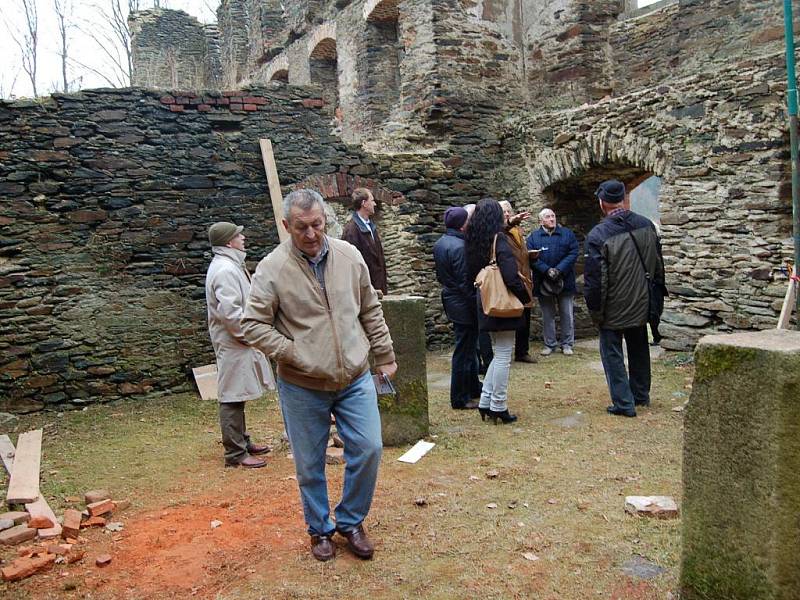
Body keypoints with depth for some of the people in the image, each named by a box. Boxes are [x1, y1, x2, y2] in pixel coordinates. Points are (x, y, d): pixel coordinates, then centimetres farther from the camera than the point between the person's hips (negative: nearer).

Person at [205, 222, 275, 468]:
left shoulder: (230, 265, 14)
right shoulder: (225, 270, -19)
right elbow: (230, 312, -26)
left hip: (237, 343, 11)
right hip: (233, 344, -11)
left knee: (237, 396, 18)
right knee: (232, 398, -3)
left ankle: (243, 442, 30)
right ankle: (235, 453, 5)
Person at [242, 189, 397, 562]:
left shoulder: (349, 256, 0)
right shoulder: (272, 268, -11)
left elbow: (371, 312, 9)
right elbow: (253, 325, -11)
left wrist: (384, 356, 11)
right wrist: (293, 354, -18)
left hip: (355, 379, 3)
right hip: (302, 387, -2)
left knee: (368, 449, 3)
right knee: (310, 465, 11)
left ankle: (350, 521, 27)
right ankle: (319, 529, 34)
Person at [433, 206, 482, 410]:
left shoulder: (439, 244, 7)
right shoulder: (459, 246, -21)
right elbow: (465, 282, -21)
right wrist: (476, 306, -15)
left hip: (451, 300, 10)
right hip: (463, 304, -10)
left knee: (468, 347, 21)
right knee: (464, 350, 0)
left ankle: (473, 387, 34)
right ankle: (460, 398, 10)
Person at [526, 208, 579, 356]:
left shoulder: (567, 234, 3)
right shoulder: (533, 237, 2)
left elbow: (573, 253, -6)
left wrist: (559, 269, -17)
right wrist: (547, 270, -20)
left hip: (565, 281, 0)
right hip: (543, 282, 0)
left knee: (567, 314, 6)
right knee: (547, 315, 9)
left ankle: (567, 343, 18)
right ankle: (550, 344, 19)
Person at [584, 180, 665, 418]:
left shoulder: (598, 235, -21)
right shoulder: (646, 225, -2)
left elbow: (594, 278, -18)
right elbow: (658, 266, 8)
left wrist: (594, 309, -5)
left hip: (613, 310, -6)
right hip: (641, 305, 6)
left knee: (612, 353, 7)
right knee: (639, 350, 21)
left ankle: (623, 403, 8)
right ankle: (641, 395, 34)